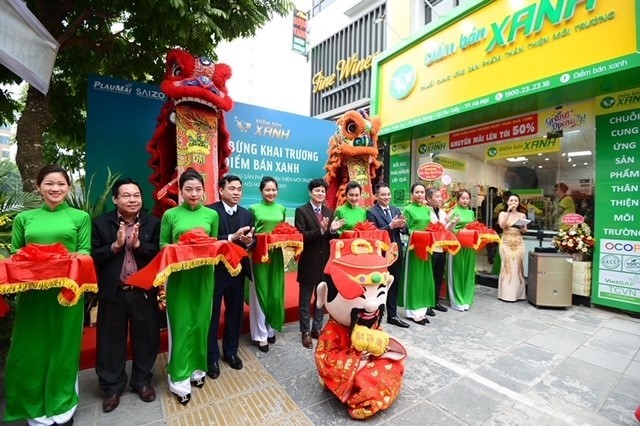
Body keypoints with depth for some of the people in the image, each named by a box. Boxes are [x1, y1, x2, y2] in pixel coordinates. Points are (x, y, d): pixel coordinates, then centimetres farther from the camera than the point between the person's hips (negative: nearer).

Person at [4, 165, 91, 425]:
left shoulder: (80, 217, 3)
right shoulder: (24, 218, 9)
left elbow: (85, 251, 0)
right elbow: (14, 253, 10)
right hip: (33, 291, 2)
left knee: (63, 346, 9)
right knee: (31, 348, 9)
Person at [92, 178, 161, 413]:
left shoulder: (153, 223, -2)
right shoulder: (101, 223, -1)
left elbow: (161, 254, -7)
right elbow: (94, 257, -5)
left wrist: (138, 244, -20)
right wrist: (116, 245, -19)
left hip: (143, 292, 0)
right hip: (112, 292, 0)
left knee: (146, 338, 12)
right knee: (111, 340, 14)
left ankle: (142, 381, 35)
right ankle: (112, 387, 36)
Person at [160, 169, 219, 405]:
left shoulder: (212, 214, 3)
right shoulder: (170, 215, -1)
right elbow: (162, 246, 3)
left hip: (203, 275, 2)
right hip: (179, 276, -2)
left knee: (200, 322, 13)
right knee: (181, 324, 6)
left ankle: (197, 368, 33)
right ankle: (180, 378, 22)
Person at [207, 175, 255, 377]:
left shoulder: (247, 214, 5)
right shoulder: (209, 211, -11)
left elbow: (253, 242, 3)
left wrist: (249, 241, -20)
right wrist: (232, 237, -27)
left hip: (238, 270, 5)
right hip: (215, 270, -4)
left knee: (235, 312, 17)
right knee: (212, 314, 11)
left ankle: (231, 351, 38)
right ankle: (211, 357, 31)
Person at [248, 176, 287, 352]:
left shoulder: (281, 209, 9)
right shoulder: (254, 209, -2)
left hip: (276, 254, 4)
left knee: (275, 292, 11)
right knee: (260, 293, 4)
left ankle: (271, 328, 30)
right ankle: (261, 334, 18)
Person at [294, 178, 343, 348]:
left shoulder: (329, 212, 8)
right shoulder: (301, 211, -7)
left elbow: (332, 237, 5)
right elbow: (301, 236, -17)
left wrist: (333, 230, -17)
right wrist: (321, 230, -28)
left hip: (325, 261, 5)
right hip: (309, 261, -5)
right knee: (305, 300, 10)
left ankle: (317, 328, 34)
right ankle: (305, 332, 25)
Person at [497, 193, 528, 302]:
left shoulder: (522, 215, 10)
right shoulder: (503, 213, 3)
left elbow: (524, 231, 13)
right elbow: (502, 225, -15)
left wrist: (522, 227, -9)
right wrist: (508, 212, -16)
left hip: (518, 243, 3)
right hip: (506, 243, -2)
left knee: (517, 266, 1)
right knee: (507, 266, -6)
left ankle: (517, 293, 9)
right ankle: (506, 294, -1)